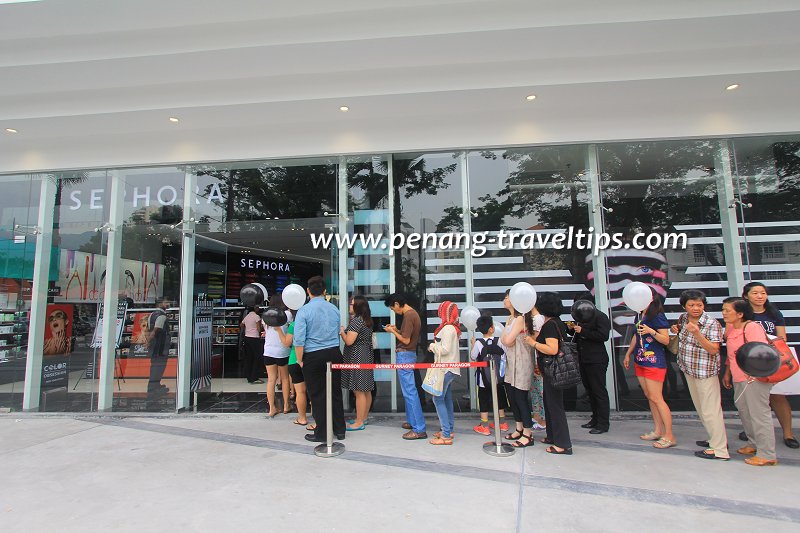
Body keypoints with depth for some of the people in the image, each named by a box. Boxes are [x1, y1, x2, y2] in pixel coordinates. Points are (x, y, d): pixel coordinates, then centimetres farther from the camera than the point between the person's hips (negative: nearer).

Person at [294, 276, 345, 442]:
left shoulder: (304, 310, -11)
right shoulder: (334, 309, 5)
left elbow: (299, 339, -14)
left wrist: (300, 360, -3)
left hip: (313, 356, -4)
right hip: (334, 353, 5)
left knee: (317, 396, 8)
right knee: (335, 392, 14)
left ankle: (321, 433, 18)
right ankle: (339, 430, 25)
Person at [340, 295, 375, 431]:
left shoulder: (356, 320, -15)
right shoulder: (367, 320, 13)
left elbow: (349, 341, -18)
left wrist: (342, 332, -2)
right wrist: (347, 331, 17)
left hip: (357, 358, -10)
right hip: (366, 356, 10)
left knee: (359, 391, -4)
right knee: (366, 390, 14)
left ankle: (359, 422, 2)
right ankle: (363, 418, 24)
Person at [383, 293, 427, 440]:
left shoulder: (408, 315, -18)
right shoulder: (412, 313, 13)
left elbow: (406, 340, -19)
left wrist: (392, 331, -7)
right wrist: (396, 329, 9)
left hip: (404, 355, -11)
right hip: (407, 354, 11)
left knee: (409, 391, -8)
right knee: (408, 390, 17)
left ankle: (419, 429, -6)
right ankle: (412, 421, 26)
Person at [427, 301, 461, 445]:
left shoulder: (448, 328, -17)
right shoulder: (453, 328, 13)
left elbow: (445, 349, -21)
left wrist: (432, 346, -7)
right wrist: (435, 346, 6)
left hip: (446, 368, -10)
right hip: (449, 368, 10)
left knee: (438, 399, -8)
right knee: (447, 398, 15)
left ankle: (446, 436, -6)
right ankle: (449, 429, 23)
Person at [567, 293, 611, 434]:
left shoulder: (600, 317, -9)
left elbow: (604, 336, -22)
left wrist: (582, 331, -21)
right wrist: (573, 329, 4)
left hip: (596, 361, -9)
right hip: (584, 359, 9)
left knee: (599, 391, -3)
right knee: (590, 390, 15)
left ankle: (603, 424, 4)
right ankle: (595, 419, 25)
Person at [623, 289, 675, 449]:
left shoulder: (658, 316, -12)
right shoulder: (640, 316, 11)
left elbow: (666, 340, -14)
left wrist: (651, 331, -29)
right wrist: (628, 353, 23)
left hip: (654, 361, -8)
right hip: (640, 361, 8)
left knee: (656, 398, -6)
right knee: (649, 397, 11)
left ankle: (669, 436, 2)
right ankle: (658, 431, 19)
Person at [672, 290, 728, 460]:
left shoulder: (712, 323, -16)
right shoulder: (683, 318, 3)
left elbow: (713, 350, -22)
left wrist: (696, 333, -33)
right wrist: (677, 331, 0)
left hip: (706, 372, -7)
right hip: (689, 370, 8)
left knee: (710, 410, -3)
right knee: (701, 408, 18)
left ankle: (720, 449, 5)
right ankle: (717, 438, 33)